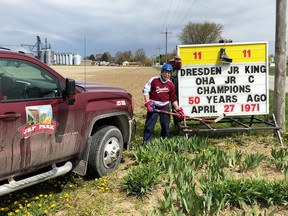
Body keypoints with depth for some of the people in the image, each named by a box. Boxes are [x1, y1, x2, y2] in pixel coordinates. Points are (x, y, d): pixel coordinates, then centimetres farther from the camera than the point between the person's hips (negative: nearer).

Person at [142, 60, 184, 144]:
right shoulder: (154, 80, -7)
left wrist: (178, 109, 2)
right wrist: (148, 103, -13)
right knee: (149, 125, -6)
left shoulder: (171, 84, 4)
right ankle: (146, 142, 4)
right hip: (153, 106, -3)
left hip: (165, 107, 3)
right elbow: (145, 90, -5)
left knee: (166, 125, 9)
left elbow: (173, 99, 10)